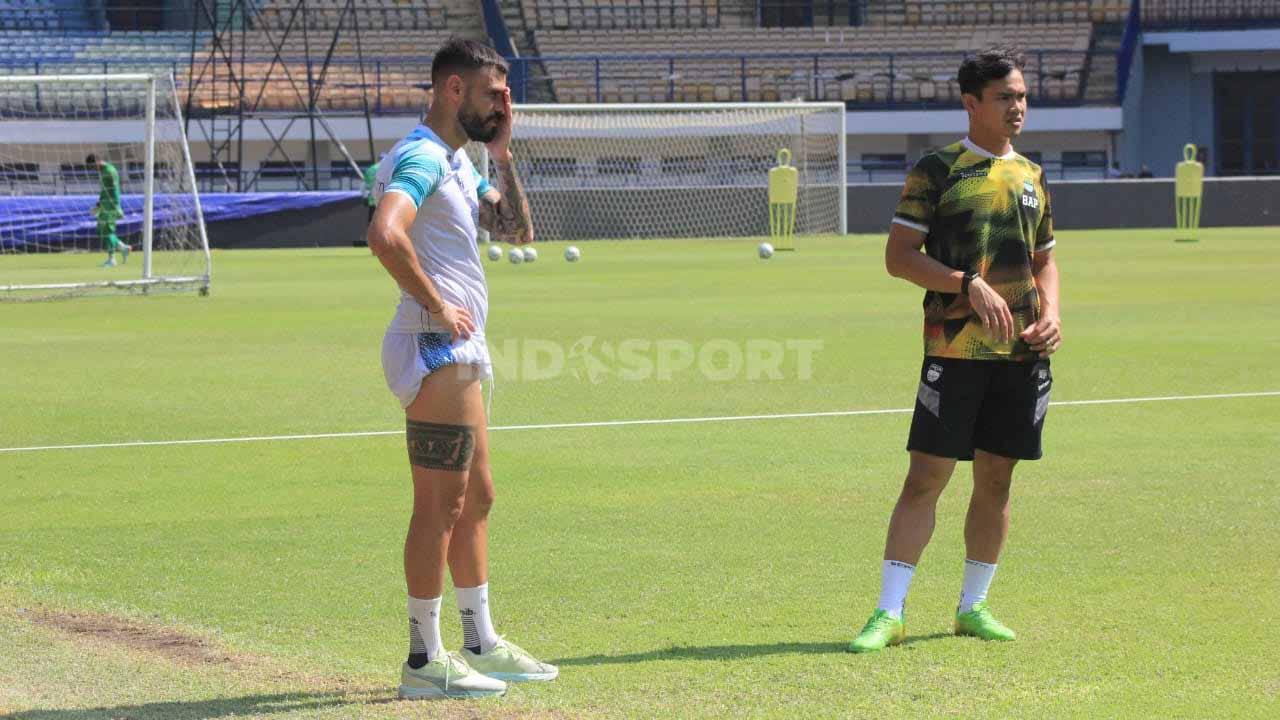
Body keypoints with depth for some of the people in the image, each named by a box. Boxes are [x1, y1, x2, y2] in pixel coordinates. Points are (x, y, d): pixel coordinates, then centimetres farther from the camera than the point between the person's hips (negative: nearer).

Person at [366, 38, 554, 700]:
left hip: (458, 351, 11)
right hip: (434, 349, -11)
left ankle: (481, 644, 25)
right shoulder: (421, 157, -15)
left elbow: (517, 231, 19)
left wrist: (502, 155, 9)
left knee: (475, 498, 16)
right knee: (439, 506, -7)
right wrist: (436, 304, -23)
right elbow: (385, 234, -32)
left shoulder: (458, 162, 18)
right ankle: (425, 660, -3)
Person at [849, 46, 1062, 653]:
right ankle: (889, 614, -6)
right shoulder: (937, 170, -2)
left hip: (1023, 352, 5)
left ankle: (974, 606, 20)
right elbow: (898, 256, -7)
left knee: (996, 479, 9)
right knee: (925, 477, -8)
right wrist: (970, 285, -18)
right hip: (956, 348, -5)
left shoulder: (1030, 177, 15)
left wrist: (1051, 313, 5)